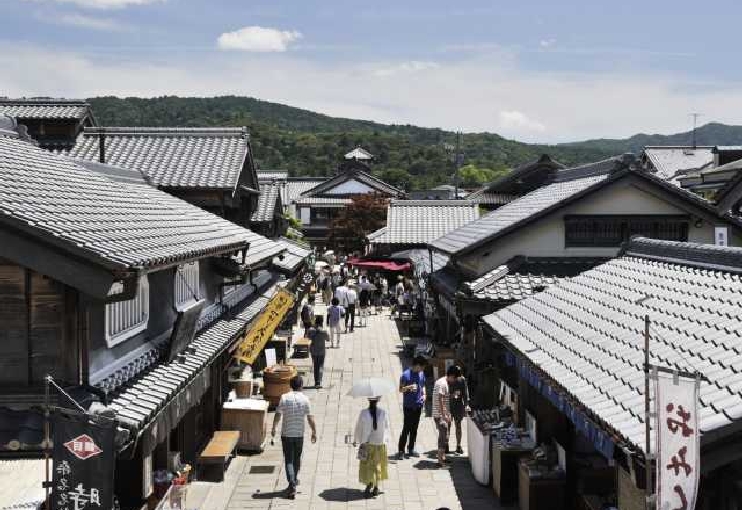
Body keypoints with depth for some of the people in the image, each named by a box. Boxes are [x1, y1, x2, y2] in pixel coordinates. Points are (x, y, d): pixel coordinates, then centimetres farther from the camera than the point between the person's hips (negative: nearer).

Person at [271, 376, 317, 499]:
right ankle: (294, 481, 33)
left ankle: (292, 484, -14)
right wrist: (314, 432, 3)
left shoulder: (284, 397, -6)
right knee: (297, 459, 18)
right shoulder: (305, 399, -6)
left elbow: (278, 415, -7)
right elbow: (310, 418, -7)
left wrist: (274, 428, 7)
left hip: (286, 433, -1)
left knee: (288, 459, 1)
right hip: (299, 434, 1)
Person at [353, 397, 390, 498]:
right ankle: (376, 487, 20)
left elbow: (359, 427, -5)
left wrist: (356, 440, 8)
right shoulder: (383, 413, -10)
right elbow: (386, 427, 2)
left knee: (367, 465, 8)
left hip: (367, 443, -2)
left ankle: (369, 484, -8)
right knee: (378, 465, 15)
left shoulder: (363, 413, -13)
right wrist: (385, 438, 19)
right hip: (380, 443, 2)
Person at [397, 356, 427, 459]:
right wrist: (409, 387, -27)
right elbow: (400, 389, -8)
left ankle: (411, 449, 20)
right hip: (408, 406, -6)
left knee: (414, 429, 11)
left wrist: (424, 394, 3)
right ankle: (401, 451, -3)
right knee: (406, 429, -8)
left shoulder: (421, 374, 8)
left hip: (418, 406, 6)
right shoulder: (405, 374, -11)